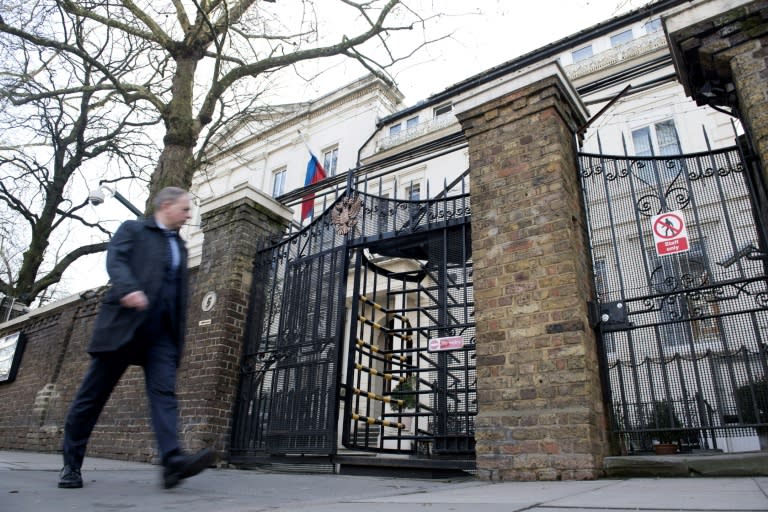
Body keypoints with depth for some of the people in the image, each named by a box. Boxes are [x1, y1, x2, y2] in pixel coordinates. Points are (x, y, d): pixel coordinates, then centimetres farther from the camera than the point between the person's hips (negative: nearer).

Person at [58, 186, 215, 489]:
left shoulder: (180, 248, 24)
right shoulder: (133, 229, 9)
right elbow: (115, 260, -10)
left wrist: (180, 335, 17)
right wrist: (129, 289, -30)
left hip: (162, 331, 5)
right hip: (125, 324, -4)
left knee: (164, 391, -12)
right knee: (93, 394, 4)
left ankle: (173, 462, -24)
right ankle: (71, 463, 18)